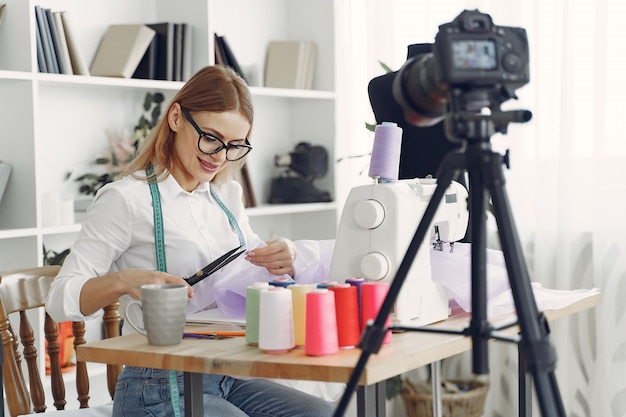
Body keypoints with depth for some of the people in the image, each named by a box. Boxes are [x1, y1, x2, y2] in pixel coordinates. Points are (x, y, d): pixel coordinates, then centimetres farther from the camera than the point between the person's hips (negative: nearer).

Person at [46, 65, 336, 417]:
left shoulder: (228, 195, 12)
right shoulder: (127, 199, -8)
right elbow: (61, 299, -11)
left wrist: (283, 262, -4)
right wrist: (122, 281, -31)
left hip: (229, 377, 7)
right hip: (160, 388, -7)